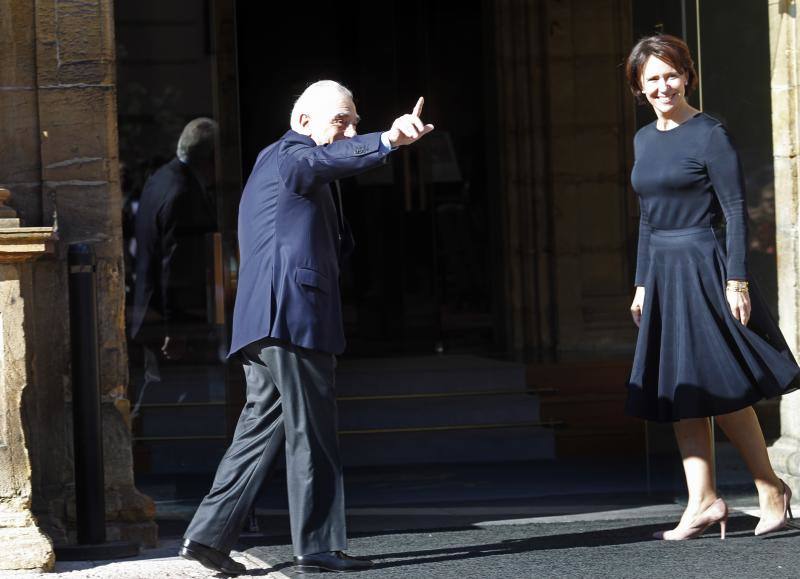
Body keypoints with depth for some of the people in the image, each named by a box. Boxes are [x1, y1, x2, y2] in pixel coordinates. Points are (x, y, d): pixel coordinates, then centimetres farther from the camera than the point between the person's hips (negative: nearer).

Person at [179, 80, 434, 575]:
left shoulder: (272, 162, 28)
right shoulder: (289, 155, -4)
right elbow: (330, 159, -29)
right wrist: (388, 140, -46)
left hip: (267, 326, 10)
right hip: (292, 316, -10)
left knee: (263, 427, 11)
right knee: (312, 435, -6)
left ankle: (210, 534, 10)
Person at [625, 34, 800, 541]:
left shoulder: (710, 135, -8)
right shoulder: (645, 140, 13)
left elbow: (736, 211, -11)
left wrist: (737, 280, -17)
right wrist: (642, 284, 16)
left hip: (704, 270, -8)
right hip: (663, 274, 8)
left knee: (722, 388, -8)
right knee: (679, 392, 3)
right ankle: (704, 500, 4)